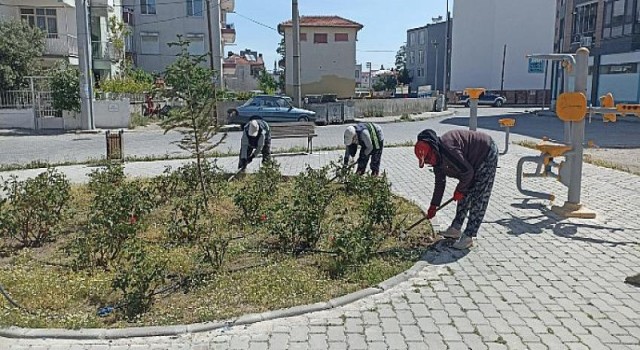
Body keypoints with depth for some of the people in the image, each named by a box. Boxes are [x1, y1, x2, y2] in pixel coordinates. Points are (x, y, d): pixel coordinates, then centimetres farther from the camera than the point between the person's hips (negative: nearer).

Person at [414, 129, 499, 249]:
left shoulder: (447, 149, -32)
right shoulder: (437, 158, -1)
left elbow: (467, 171, -27)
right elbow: (440, 182, 11)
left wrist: (459, 190, -11)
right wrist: (434, 206, 15)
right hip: (474, 162, 10)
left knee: (479, 198, -10)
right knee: (465, 194, 12)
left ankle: (468, 237, -10)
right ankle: (455, 228, 21)